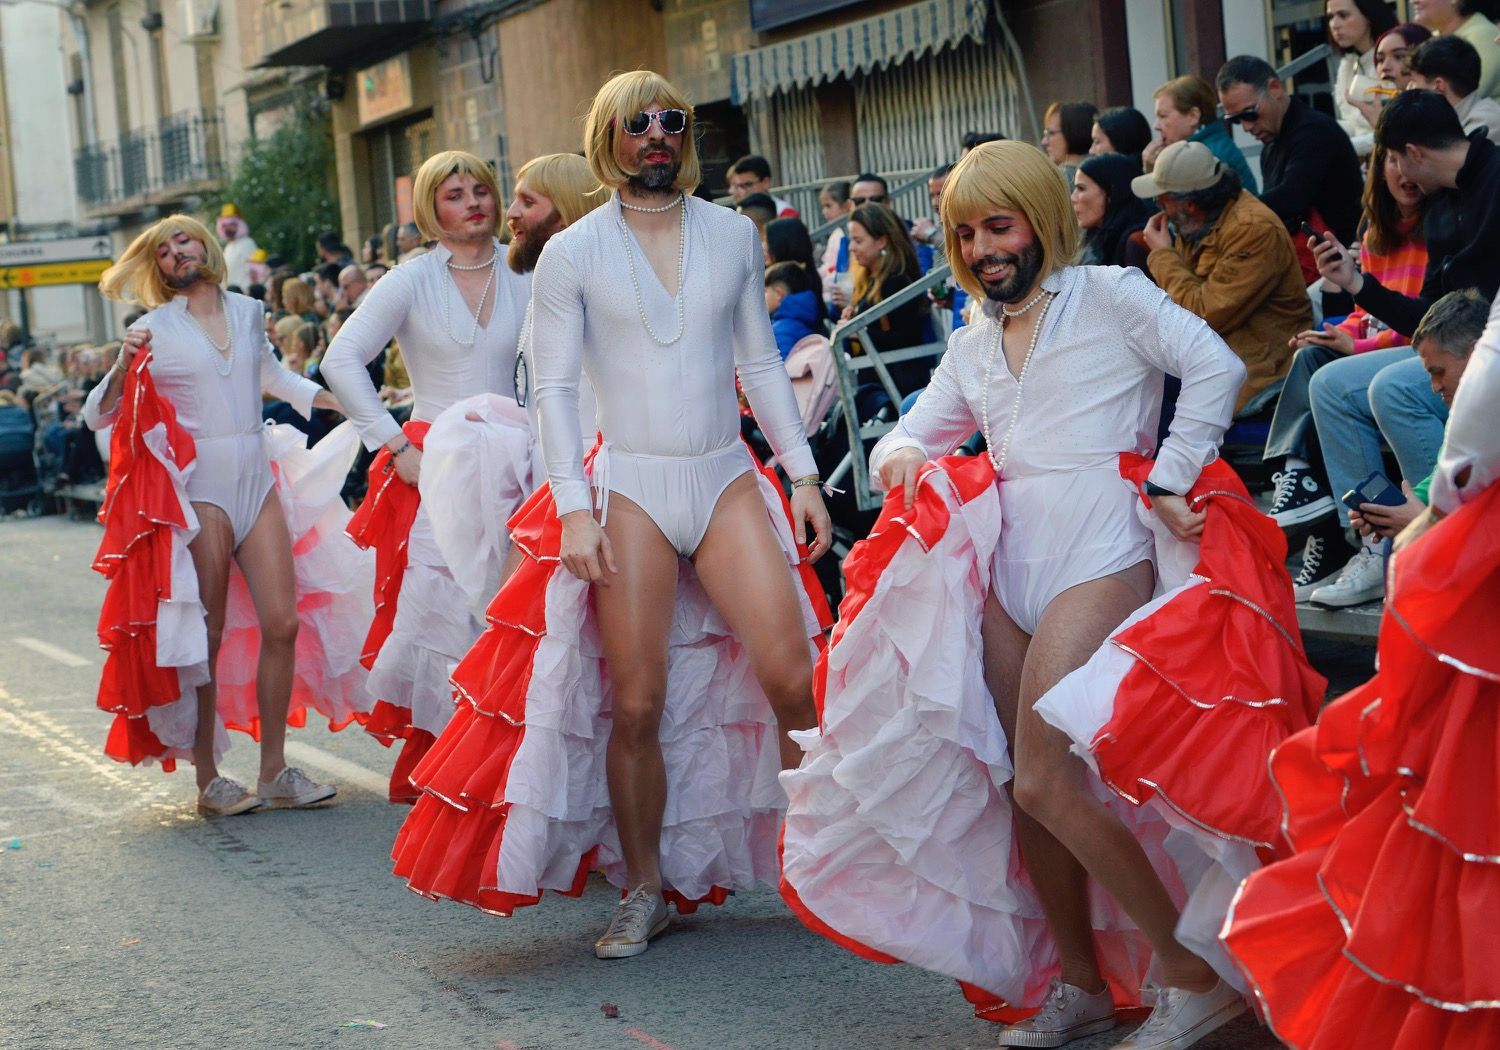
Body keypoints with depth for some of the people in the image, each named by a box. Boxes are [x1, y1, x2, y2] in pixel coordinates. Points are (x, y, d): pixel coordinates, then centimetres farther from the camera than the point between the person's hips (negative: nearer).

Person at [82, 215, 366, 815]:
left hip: (256, 478, 4)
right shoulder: (155, 330, -1)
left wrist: (338, 399, 28)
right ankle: (207, 780, 8)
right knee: (204, 637, -1)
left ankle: (275, 770, 8)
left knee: (283, 621, -2)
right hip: (196, 488, -4)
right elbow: (97, 415, -1)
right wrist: (125, 365, -17)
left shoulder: (247, 312, 12)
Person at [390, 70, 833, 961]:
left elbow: (762, 364, 12)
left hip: (726, 478, 2)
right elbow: (553, 388, -2)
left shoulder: (734, 235, 7)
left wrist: (803, 472, 6)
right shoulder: (572, 253, -1)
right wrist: (573, 509, -11)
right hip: (629, 487, -2)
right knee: (636, 704, -1)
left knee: (790, 675, -12)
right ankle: (644, 894, 15)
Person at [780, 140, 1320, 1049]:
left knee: (1044, 779, -19)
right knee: (1021, 784, 2)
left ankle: (1186, 969, -7)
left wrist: (1170, 478, -12)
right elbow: (915, 434, 21)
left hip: (1097, 555, -7)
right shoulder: (973, 348, 21)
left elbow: (1217, 367, -8)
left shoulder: (1108, 297, 2)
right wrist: (900, 457, -2)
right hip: (1004, 565, 7)